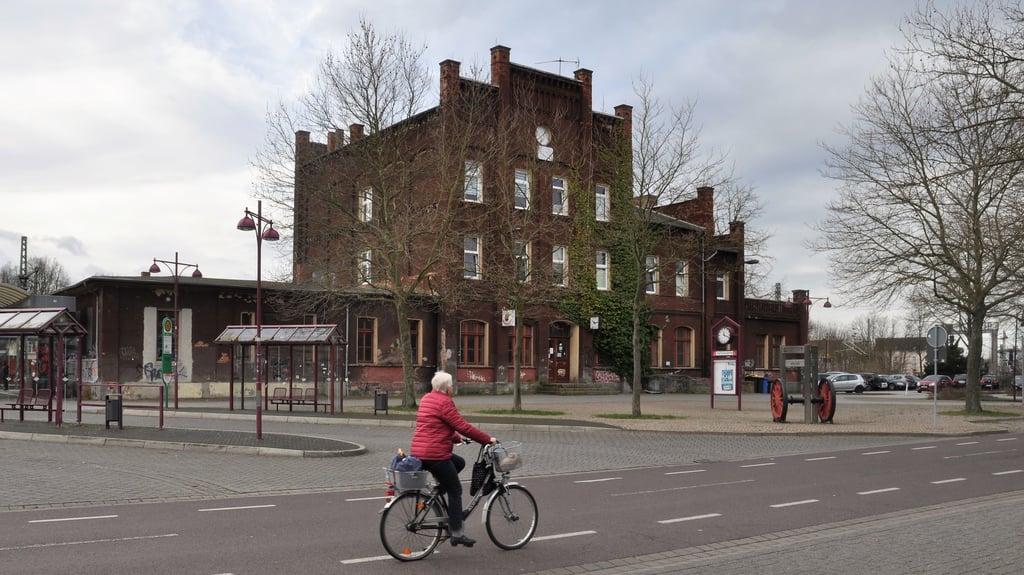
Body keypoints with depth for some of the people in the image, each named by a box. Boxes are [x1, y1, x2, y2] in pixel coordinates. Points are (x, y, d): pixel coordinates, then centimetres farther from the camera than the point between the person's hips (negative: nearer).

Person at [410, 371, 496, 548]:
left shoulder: (427, 398, 15)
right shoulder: (444, 402, -14)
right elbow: (463, 426, -15)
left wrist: (457, 438, 29)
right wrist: (488, 439, -8)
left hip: (418, 452, 9)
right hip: (435, 454, -9)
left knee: (460, 463, 24)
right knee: (455, 491, 1)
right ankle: (457, 534, 3)